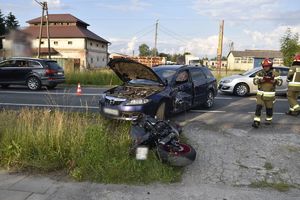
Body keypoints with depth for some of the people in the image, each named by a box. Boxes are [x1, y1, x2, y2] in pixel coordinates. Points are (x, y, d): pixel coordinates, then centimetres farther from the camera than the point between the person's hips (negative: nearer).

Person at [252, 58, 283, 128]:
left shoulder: (275, 73, -2)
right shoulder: (260, 73, 2)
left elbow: (280, 82, -6)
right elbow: (255, 81, -5)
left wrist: (274, 80, -26)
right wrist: (261, 80, -23)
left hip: (270, 95, 0)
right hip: (260, 94, 1)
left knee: (269, 108, 11)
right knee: (258, 107, -10)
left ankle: (268, 119, 34)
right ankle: (256, 121, -9)